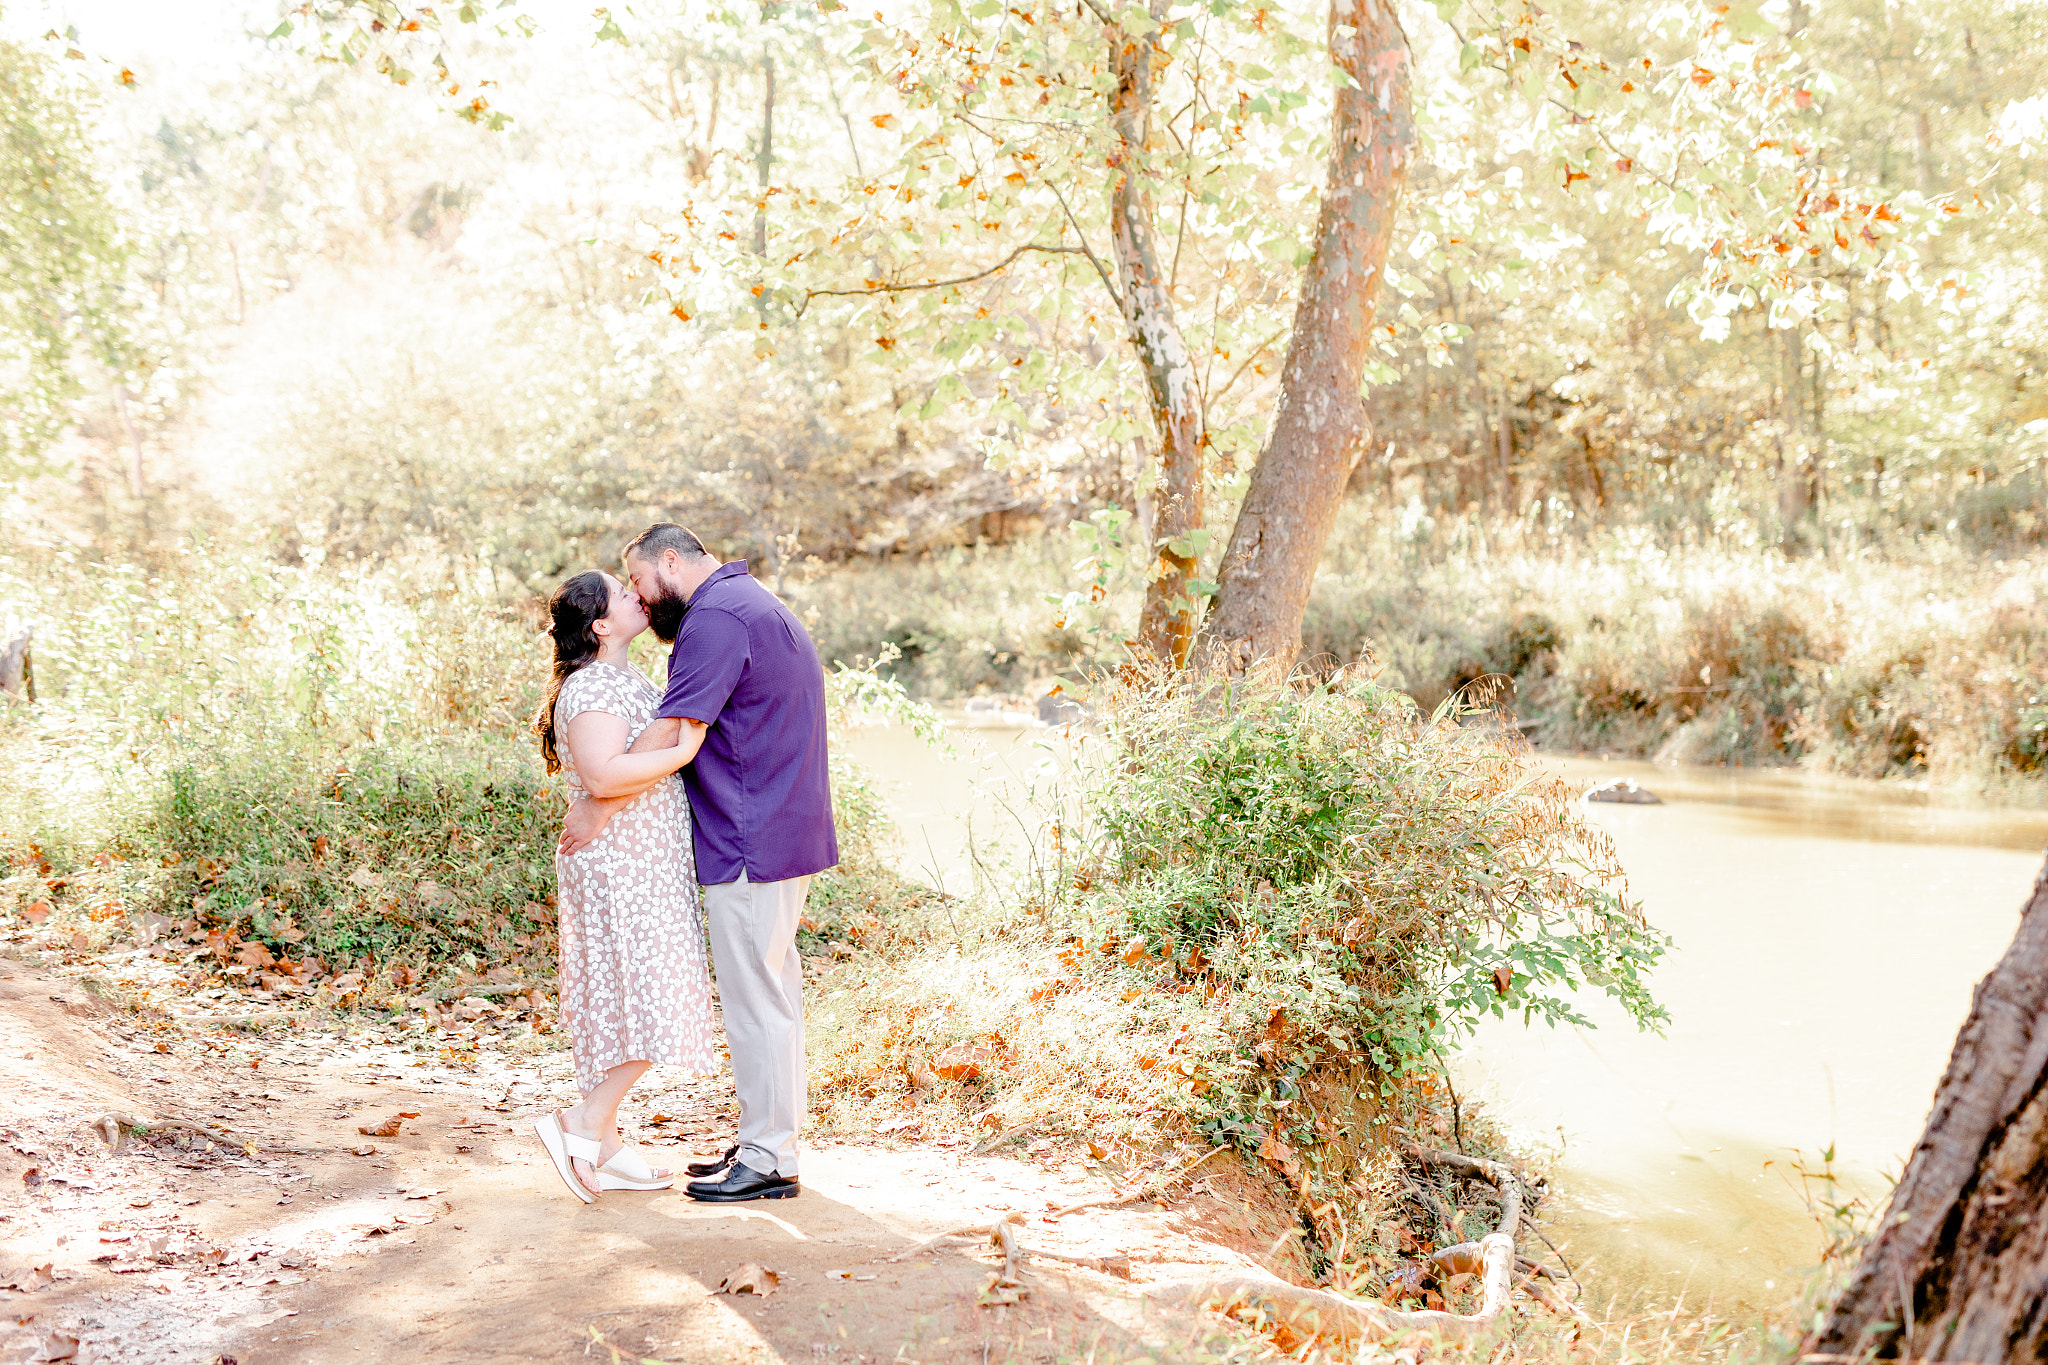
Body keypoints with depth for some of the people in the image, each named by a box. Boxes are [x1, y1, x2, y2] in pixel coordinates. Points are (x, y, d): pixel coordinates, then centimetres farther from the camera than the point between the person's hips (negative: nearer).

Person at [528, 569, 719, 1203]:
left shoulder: (624, 678, 16)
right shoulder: (591, 689, -17)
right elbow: (603, 774, -32)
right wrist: (688, 750, -29)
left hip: (642, 863, 10)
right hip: (621, 866, -10)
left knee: (618, 1003, 12)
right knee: (651, 1004, -9)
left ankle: (604, 1148, 17)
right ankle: (582, 1125, -3)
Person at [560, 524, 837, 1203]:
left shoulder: (716, 618, -15)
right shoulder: (754, 605, 20)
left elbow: (673, 733, -20)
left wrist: (598, 806, -13)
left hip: (752, 843, -11)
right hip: (783, 835, 11)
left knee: (756, 1000, -4)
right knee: (766, 994, 15)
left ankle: (769, 1160, 4)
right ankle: (764, 1141, 23)